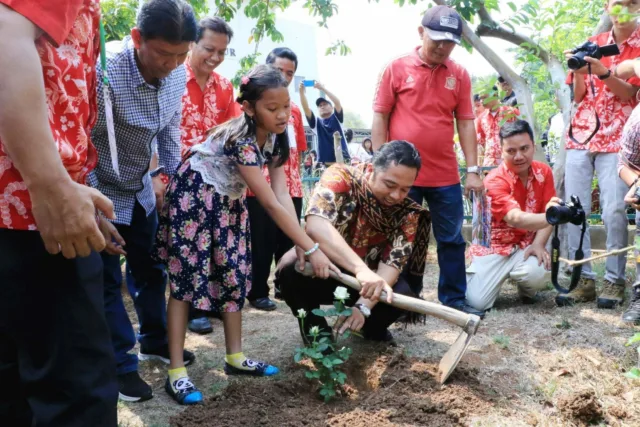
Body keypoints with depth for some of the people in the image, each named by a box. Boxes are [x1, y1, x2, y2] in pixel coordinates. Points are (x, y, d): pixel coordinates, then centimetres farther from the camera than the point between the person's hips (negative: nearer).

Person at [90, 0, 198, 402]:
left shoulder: (178, 74, -10)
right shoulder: (103, 73, -30)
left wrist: (170, 176, 8)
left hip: (141, 188, 6)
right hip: (103, 192, -6)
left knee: (151, 269, 16)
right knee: (108, 282, 2)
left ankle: (156, 341, 34)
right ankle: (122, 365, 16)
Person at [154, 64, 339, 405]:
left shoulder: (275, 136, -8)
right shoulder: (241, 140, -33)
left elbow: (282, 193, -12)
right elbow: (271, 204, -33)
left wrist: (300, 244, -21)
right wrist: (311, 248, -31)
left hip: (228, 201, 8)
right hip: (193, 197, -8)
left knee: (234, 275, 8)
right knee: (187, 277, -8)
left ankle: (235, 358, 19)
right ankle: (176, 373, -3)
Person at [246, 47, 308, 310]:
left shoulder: (295, 110, 16)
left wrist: (296, 179, 14)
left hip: (292, 188, 6)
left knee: (289, 241, 13)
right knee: (262, 243, 2)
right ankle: (258, 293, 14)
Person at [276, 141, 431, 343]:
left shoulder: (408, 211, -14)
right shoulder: (341, 178, -23)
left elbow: (392, 264, -19)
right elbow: (315, 226, -39)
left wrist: (363, 307, -36)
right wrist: (361, 269, -50)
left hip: (366, 280, 2)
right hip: (324, 270, -2)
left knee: (403, 294, -27)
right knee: (291, 267, -34)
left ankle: (372, 327, 10)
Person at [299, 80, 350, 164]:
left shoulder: (337, 118, 11)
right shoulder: (316, 123, 14)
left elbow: (337, 102, -7)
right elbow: (306, 109, -1)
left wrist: (323, 88, -14)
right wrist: (302, 92, -16)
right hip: (324, 164, 1)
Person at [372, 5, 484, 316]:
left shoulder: (460, 75, 5)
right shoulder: (397, 68, -3)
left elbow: (465, 123, 6)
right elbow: (380, 118, -1)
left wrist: (473, 170, 1)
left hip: (446, 176, 3)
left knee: (452, 240, 9)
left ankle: (454, 299, 21)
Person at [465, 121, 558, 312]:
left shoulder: (543, 171, -4)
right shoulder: (495, 181, -21)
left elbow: (546, 214, -3)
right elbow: (516, 219, -36)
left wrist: (538, 244, -21)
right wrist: (550, 217, -55)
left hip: (526, 245, 3)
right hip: (493, 246, -3)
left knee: (538, 273, -32)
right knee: (477, 302, -18)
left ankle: (527, 289, 7)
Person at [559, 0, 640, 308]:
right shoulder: (592, 44, 13)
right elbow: (577, 95, 11)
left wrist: (602, 72, -21)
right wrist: (578, 70, -8)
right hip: (580, 135, 3)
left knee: (614, 210, -10)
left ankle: (614, 280, 1)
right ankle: (584, 279, 4)